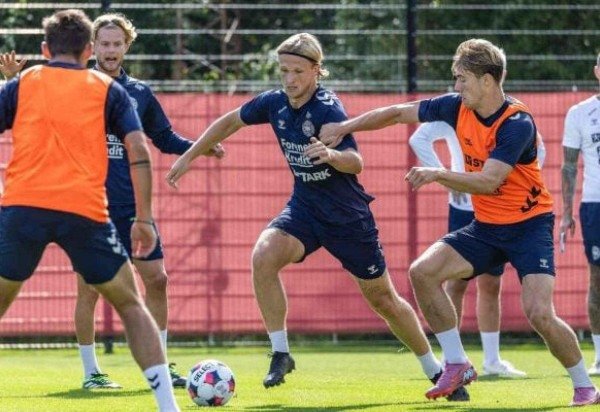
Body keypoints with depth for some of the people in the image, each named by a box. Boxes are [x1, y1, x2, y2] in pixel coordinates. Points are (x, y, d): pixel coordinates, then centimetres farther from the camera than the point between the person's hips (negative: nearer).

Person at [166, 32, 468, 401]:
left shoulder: (328, 109, -22)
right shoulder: (274, 103, -6)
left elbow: (356, 163, -29)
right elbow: (231, 122, 11)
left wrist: (331, 155, -51)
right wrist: (189, 157, 12)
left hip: (347, 214, -4)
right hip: (304, 207, 4)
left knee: (382, 299, 5)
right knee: (263, 257, -25)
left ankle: (436, 371, 25)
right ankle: (281, 355, -13)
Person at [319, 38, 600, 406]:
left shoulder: (517, 124, -22)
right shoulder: (457, 107, -3)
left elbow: (488, 181, -32)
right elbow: (398, 113, 8)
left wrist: (438, 175, -40)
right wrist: (345, 127, 6)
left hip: (528, 224, -7)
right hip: (486, 226, 7)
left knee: (539, 313, -22)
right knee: (423, 271, -10)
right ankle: (457, 365, 0)